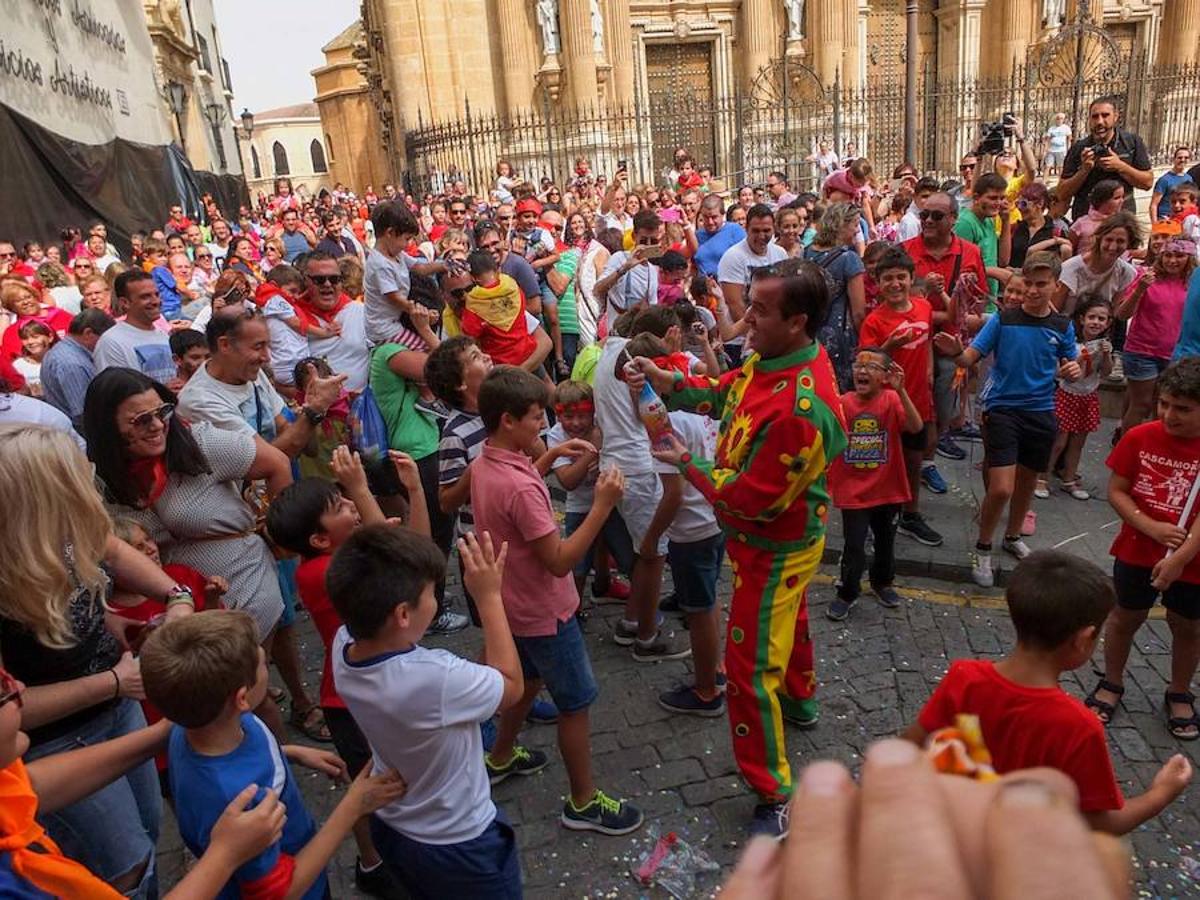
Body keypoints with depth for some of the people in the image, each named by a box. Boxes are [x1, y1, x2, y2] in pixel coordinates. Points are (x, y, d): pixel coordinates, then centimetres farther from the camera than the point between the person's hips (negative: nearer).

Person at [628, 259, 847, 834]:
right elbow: (724, 394, 6)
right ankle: (800, 701, 59)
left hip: (774, 545, -10)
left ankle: (771, 793, 14)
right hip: (783, 535, 10)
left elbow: (750, 499, -31)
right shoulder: (773, 356, -10)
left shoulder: (802, 410, -38)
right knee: (787, 619, 32)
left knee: (751, 666, -3)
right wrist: (670, 384, -11)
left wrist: (689, 466, -18)